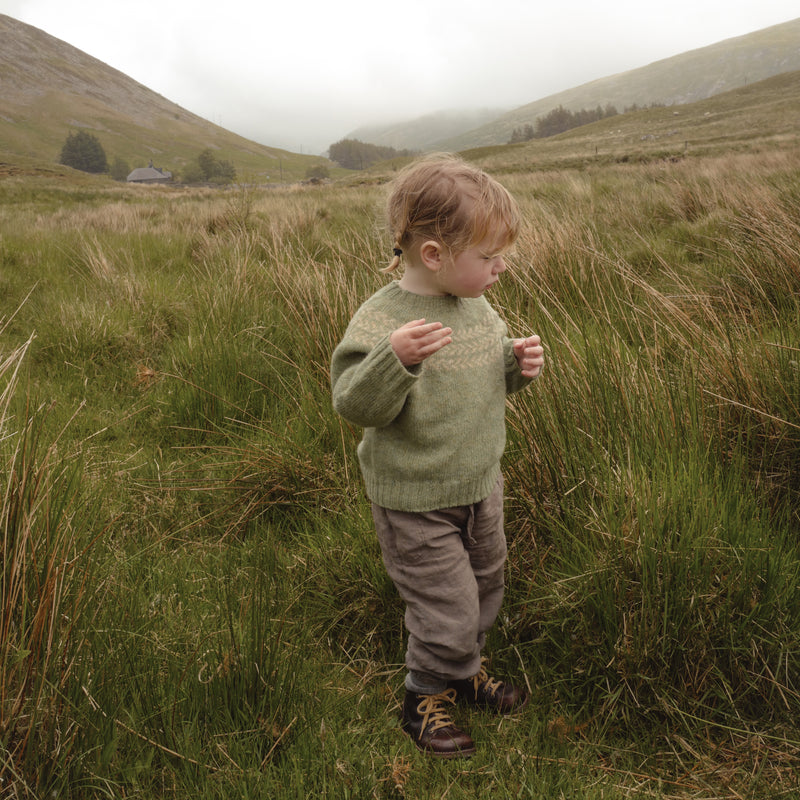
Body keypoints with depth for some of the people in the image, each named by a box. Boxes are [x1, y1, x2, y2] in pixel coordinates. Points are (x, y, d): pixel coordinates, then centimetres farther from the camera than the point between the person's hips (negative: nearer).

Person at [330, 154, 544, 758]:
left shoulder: (476, 306, -1)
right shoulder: (381, 320, -24)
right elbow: (356, 405, -29)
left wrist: (518, 365, -8)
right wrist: (394, 358, -45)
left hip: (481, 486, 8)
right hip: (416, 503, -7)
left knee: (484, 589, 23)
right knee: (447, 609, 2)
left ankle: (464, 671, 50)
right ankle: (424, 699, 30)